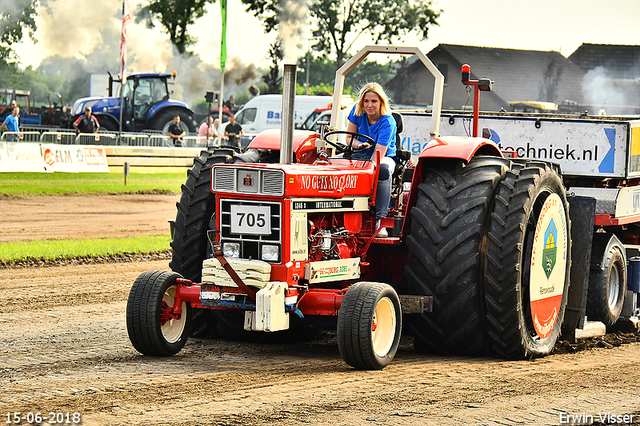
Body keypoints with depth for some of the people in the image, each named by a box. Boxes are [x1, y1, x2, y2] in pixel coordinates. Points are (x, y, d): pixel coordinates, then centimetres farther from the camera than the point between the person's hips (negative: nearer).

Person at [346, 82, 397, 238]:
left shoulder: (387, 123, -21)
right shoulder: (357, 111, -5)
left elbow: (379, 154, -29)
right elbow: (349, 138, 3)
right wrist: (359, 144, -21)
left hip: (385, 157, -4)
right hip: (362, 156, 4)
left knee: (383, 169, -42)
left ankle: (379, 220, -40)